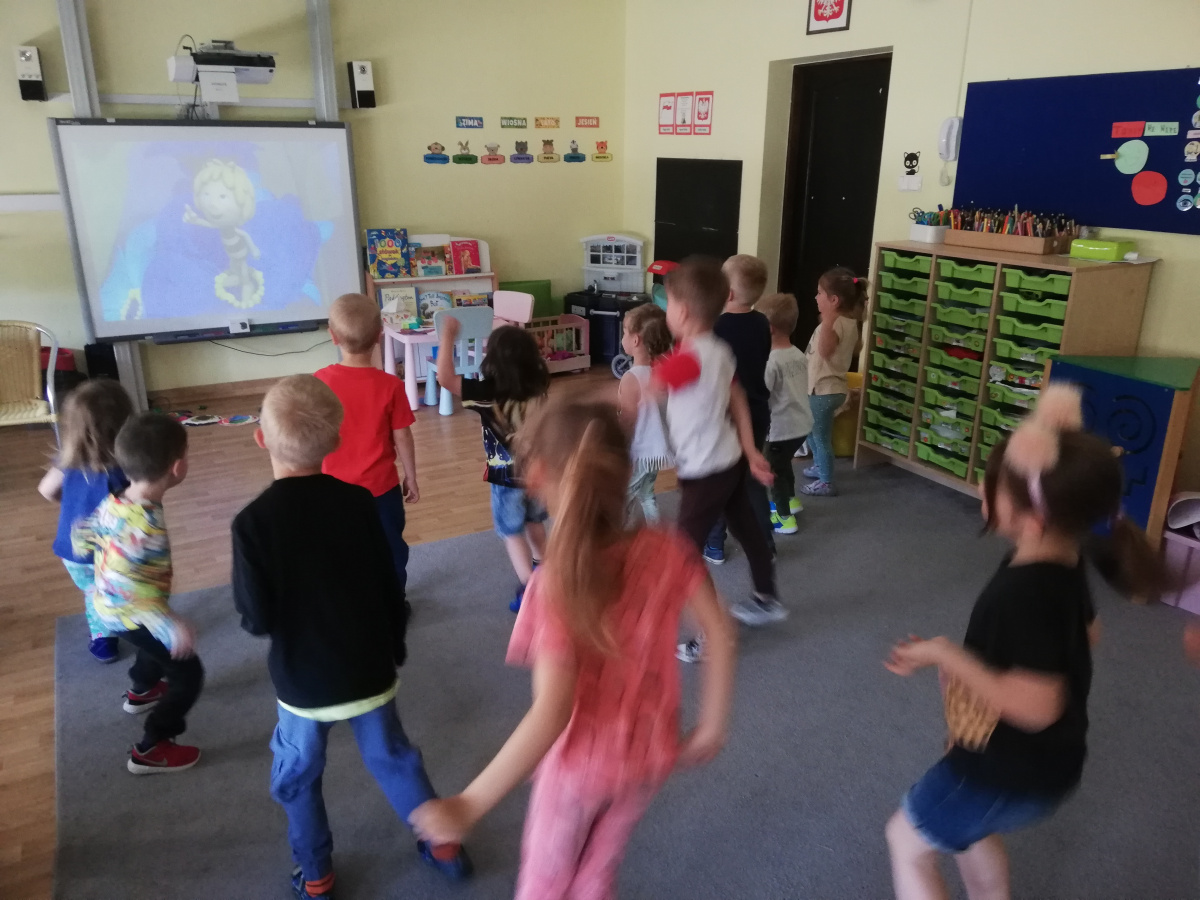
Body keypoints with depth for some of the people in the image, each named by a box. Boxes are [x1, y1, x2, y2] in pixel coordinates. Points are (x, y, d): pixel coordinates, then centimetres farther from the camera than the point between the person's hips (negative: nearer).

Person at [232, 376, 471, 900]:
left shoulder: (253, 521, -19)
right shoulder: (358, 502, -12)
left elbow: (257, 620, -17)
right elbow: (391, 590, -4)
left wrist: (255, 613, 7)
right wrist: (394, 649, 12)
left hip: (302, 680, -2)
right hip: (368, 669, 2)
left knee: (297, 776, 23)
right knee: (392, 757, 23)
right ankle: (443, 844, 35)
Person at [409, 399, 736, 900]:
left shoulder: (556, 584, -30)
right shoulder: (666, 551, -17)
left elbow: (552, 712, -36)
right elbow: (720, 634, -9)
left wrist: (469, 804, -30)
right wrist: (712, 726, 4)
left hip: (581, 763, -3)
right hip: (647, 755, 4)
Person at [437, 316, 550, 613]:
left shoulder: (489, 393, -26)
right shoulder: (539, 388, -11)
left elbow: (445, 377, -32)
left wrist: (448, 337, -24)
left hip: (507, 477, -5)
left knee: (513, 534, 10)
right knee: (534, 522, 28)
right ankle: (540, 566, 48)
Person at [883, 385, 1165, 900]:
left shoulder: (1025, 591, -36)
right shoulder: (1062, 564, -7)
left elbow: (1034, 707, -34)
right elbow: (1086, 630, 12)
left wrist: (945, 654, -27)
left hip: (1013, 770, -9)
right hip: (1040, 757, 9)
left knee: (907, 841, 14)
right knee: (968, 827, 34)